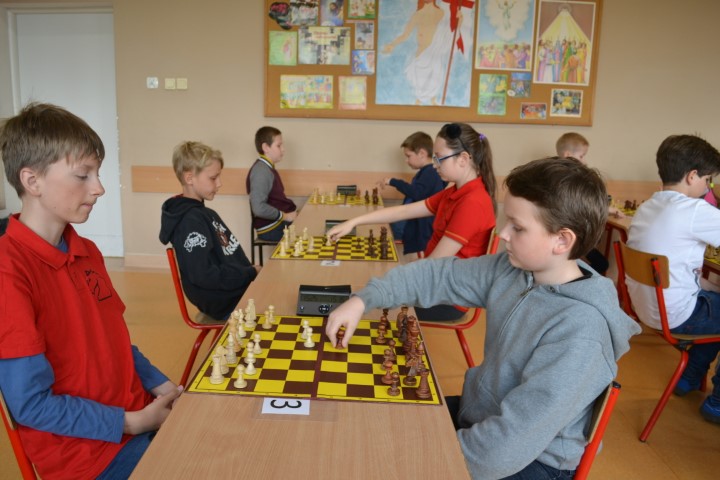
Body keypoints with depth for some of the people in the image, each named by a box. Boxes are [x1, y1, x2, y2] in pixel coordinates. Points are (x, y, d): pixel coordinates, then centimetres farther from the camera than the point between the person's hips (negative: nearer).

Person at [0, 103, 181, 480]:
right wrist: (132, 422, -14)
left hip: (140, 415, 7)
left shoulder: (87, 252, 5)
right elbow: (31, 405, -19)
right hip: (87, 450, -6)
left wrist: (162, 387, 0)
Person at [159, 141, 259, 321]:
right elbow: (204, 276, -24)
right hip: (228, 303, -9)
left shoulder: (203, 213, 11)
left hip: (237, 287, 9)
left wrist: (249, 271, -1)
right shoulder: (190, 221, -19)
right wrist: (251, 273, -17)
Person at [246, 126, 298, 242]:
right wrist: (285, 216, -16)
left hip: (279, 222, 9)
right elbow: (259, 208, -27)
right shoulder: (261, 171, -17)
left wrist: (291, 212, 0)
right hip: (272, 228, -9)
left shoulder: (268, 168, 14)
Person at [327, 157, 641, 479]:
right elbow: (438, 275, -2)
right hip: (477, 414, 6)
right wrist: (363, 300, -12)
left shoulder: (579, 335, -31)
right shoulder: (510, 270, -9)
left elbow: (509, 447, -33)